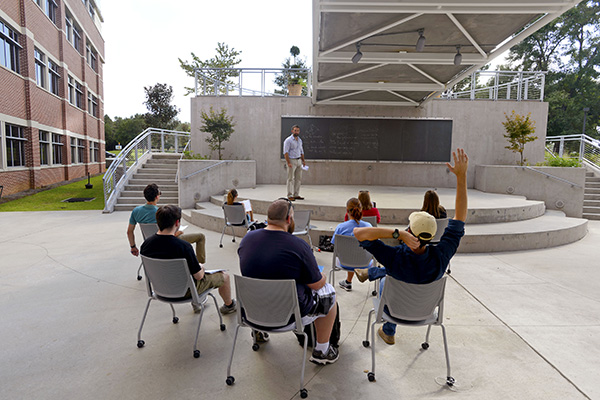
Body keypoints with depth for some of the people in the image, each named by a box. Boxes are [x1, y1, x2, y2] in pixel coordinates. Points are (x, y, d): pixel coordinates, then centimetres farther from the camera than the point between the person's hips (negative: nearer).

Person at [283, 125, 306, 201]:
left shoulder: (300, 140, 15)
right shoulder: (288, 140, -7)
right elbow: (285, 152, -13)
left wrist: (303, 160, 14)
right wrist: (288, 162, -21)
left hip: (299, 161, 7)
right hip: (292, 161, -7)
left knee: (298, 178, 7)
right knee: (291, 179, -5)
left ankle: (296, 195, 14)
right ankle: (290, 195, 0)